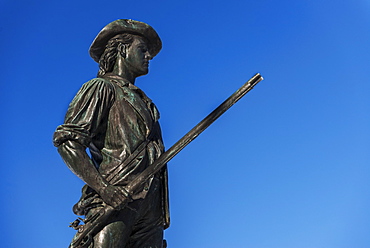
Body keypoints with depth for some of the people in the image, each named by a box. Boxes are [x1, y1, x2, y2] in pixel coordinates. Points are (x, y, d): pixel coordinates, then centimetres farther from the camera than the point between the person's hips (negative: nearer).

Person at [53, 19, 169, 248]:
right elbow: (67, 141, -6)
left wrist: (163, 211, 17)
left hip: (151, 208, 7)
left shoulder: (144, 102, 30)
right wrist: (102, 188, -18)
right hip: (115, 200, -6)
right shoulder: (101, 88, 8)